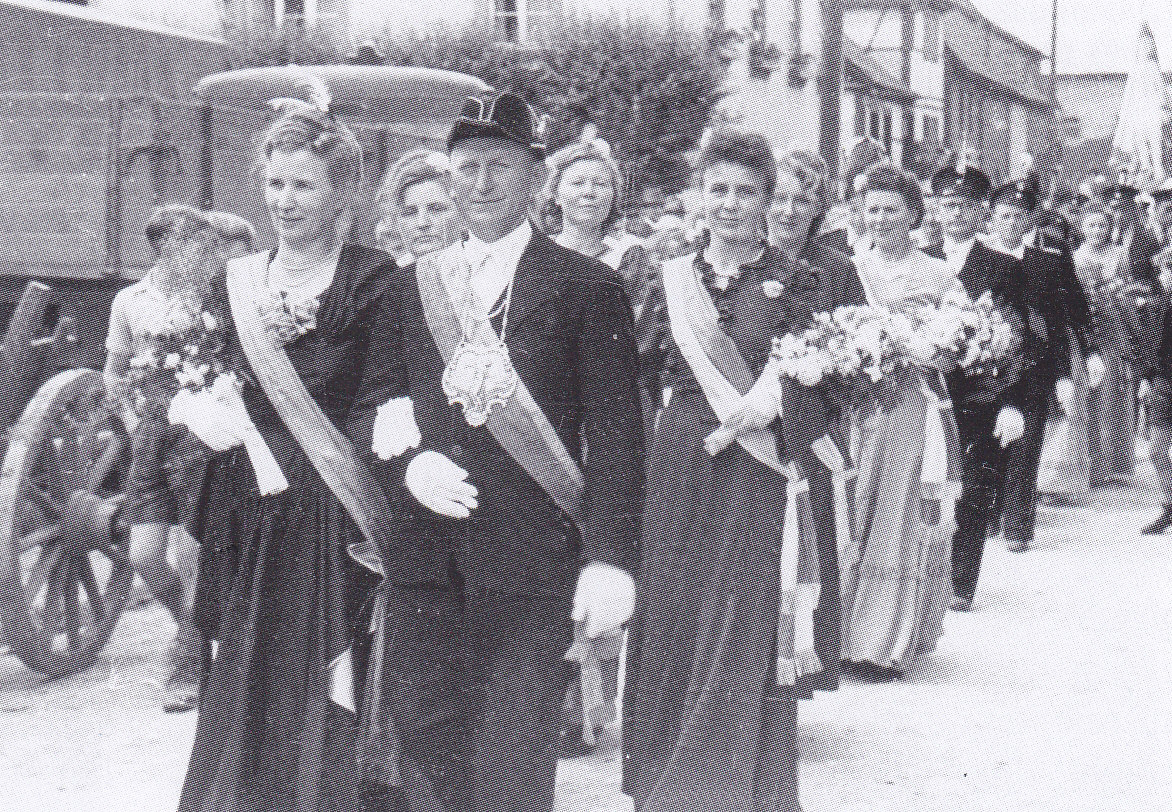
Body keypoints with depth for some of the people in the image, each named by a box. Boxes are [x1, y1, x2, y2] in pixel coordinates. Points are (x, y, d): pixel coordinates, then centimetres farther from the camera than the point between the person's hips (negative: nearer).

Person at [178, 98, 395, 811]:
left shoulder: (375, 282, -3)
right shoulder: (236, 282, 13)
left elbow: (380, 406, -9)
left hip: (332, 520, -5)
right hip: (246, 522, 5)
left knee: (323, 713, -3)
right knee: (238, 695, 7)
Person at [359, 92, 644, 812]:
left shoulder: (587, 287, 3)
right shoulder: (413, 285, 16)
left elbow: (617, 437, -2)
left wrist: (608, 562, -10)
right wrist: (406, 461, -4)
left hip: (533, 572, -4)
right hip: (423, 569, 4)